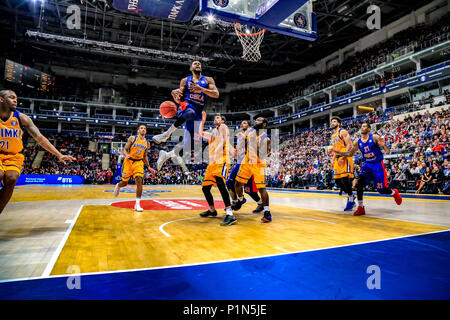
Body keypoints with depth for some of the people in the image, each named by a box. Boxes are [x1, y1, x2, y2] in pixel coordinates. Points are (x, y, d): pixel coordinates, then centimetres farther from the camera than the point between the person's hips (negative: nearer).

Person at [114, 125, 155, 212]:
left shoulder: (147, 143, 8)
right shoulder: (132, 138, -3)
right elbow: (125, 149, -3)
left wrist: (149, 167, 8)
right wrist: (126, 155, -25)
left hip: (139, 162, 2)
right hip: (129, 161, -2)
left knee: (139, 181, -17)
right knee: (125, 182, 7)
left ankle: (137, 204, -13)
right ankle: (118, 186, 47)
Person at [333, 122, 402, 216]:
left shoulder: (375, 137, -10)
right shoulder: (358, 142, 3)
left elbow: (387, 151, -12)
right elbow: (350, 153, 15)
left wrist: (383, 145, -34)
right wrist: (338, 152, 2)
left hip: (377, 164, -4)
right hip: (367, 164, 4)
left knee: (382, 190, -3)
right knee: (359, 182, -19)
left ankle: (394, 192, 34)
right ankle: (360, 208, -12)